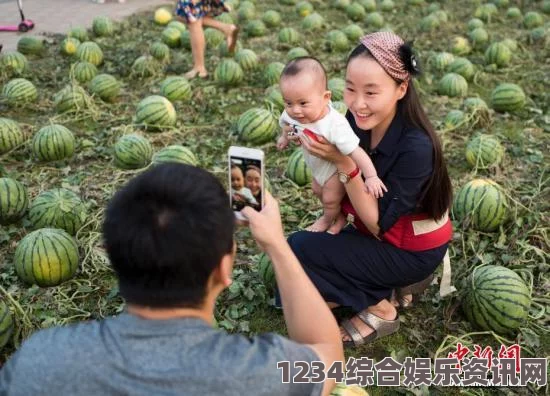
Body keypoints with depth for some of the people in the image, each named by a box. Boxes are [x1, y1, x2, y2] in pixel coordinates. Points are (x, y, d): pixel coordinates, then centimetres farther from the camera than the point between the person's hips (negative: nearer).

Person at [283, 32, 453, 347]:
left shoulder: (415, 147, -32)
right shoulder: (359, 120, -12)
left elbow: (379, 225, -25)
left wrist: (344, 163, -32)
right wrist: (316, 146, -16)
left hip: (413, 249, -7)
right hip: (379, 234, 7)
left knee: (299, 249, -16)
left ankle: (380, 310, 2)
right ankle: (395, 282, 12)